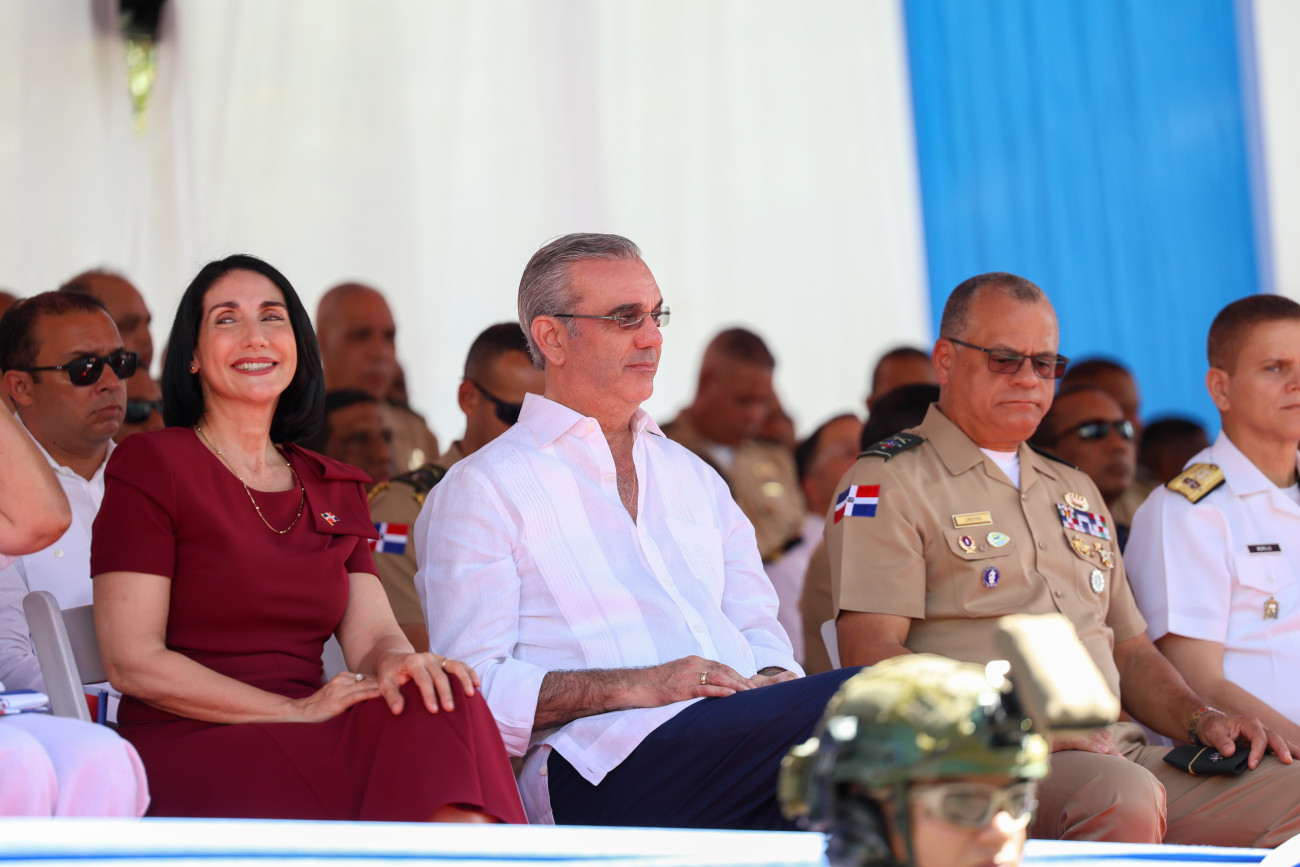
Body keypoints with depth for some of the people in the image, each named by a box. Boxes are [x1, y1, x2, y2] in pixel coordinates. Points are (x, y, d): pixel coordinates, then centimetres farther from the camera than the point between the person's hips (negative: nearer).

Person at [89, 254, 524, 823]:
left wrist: (396, 659, -17)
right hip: (185, 753, -6)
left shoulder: (335, 489, 22)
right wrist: (296, 711, -13)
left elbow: (371, 633, 10)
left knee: (442, 702, -29)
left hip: (300, 753, 6)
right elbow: (132, 661, -6)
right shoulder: (150, 465, 3)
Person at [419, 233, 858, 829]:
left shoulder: (693, 478, 30)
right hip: (606, 767, -6)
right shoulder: (482, 489, 9)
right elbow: (473, 688, -2)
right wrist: (635, 686, -14)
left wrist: (772, 685, 1)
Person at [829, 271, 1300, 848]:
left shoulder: (1076, 492, 30)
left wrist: (1199, 718, 10)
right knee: (1123, 795, -39)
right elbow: (870, 654, -7)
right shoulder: (888, 482, 5)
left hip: (1119, 750, 7)